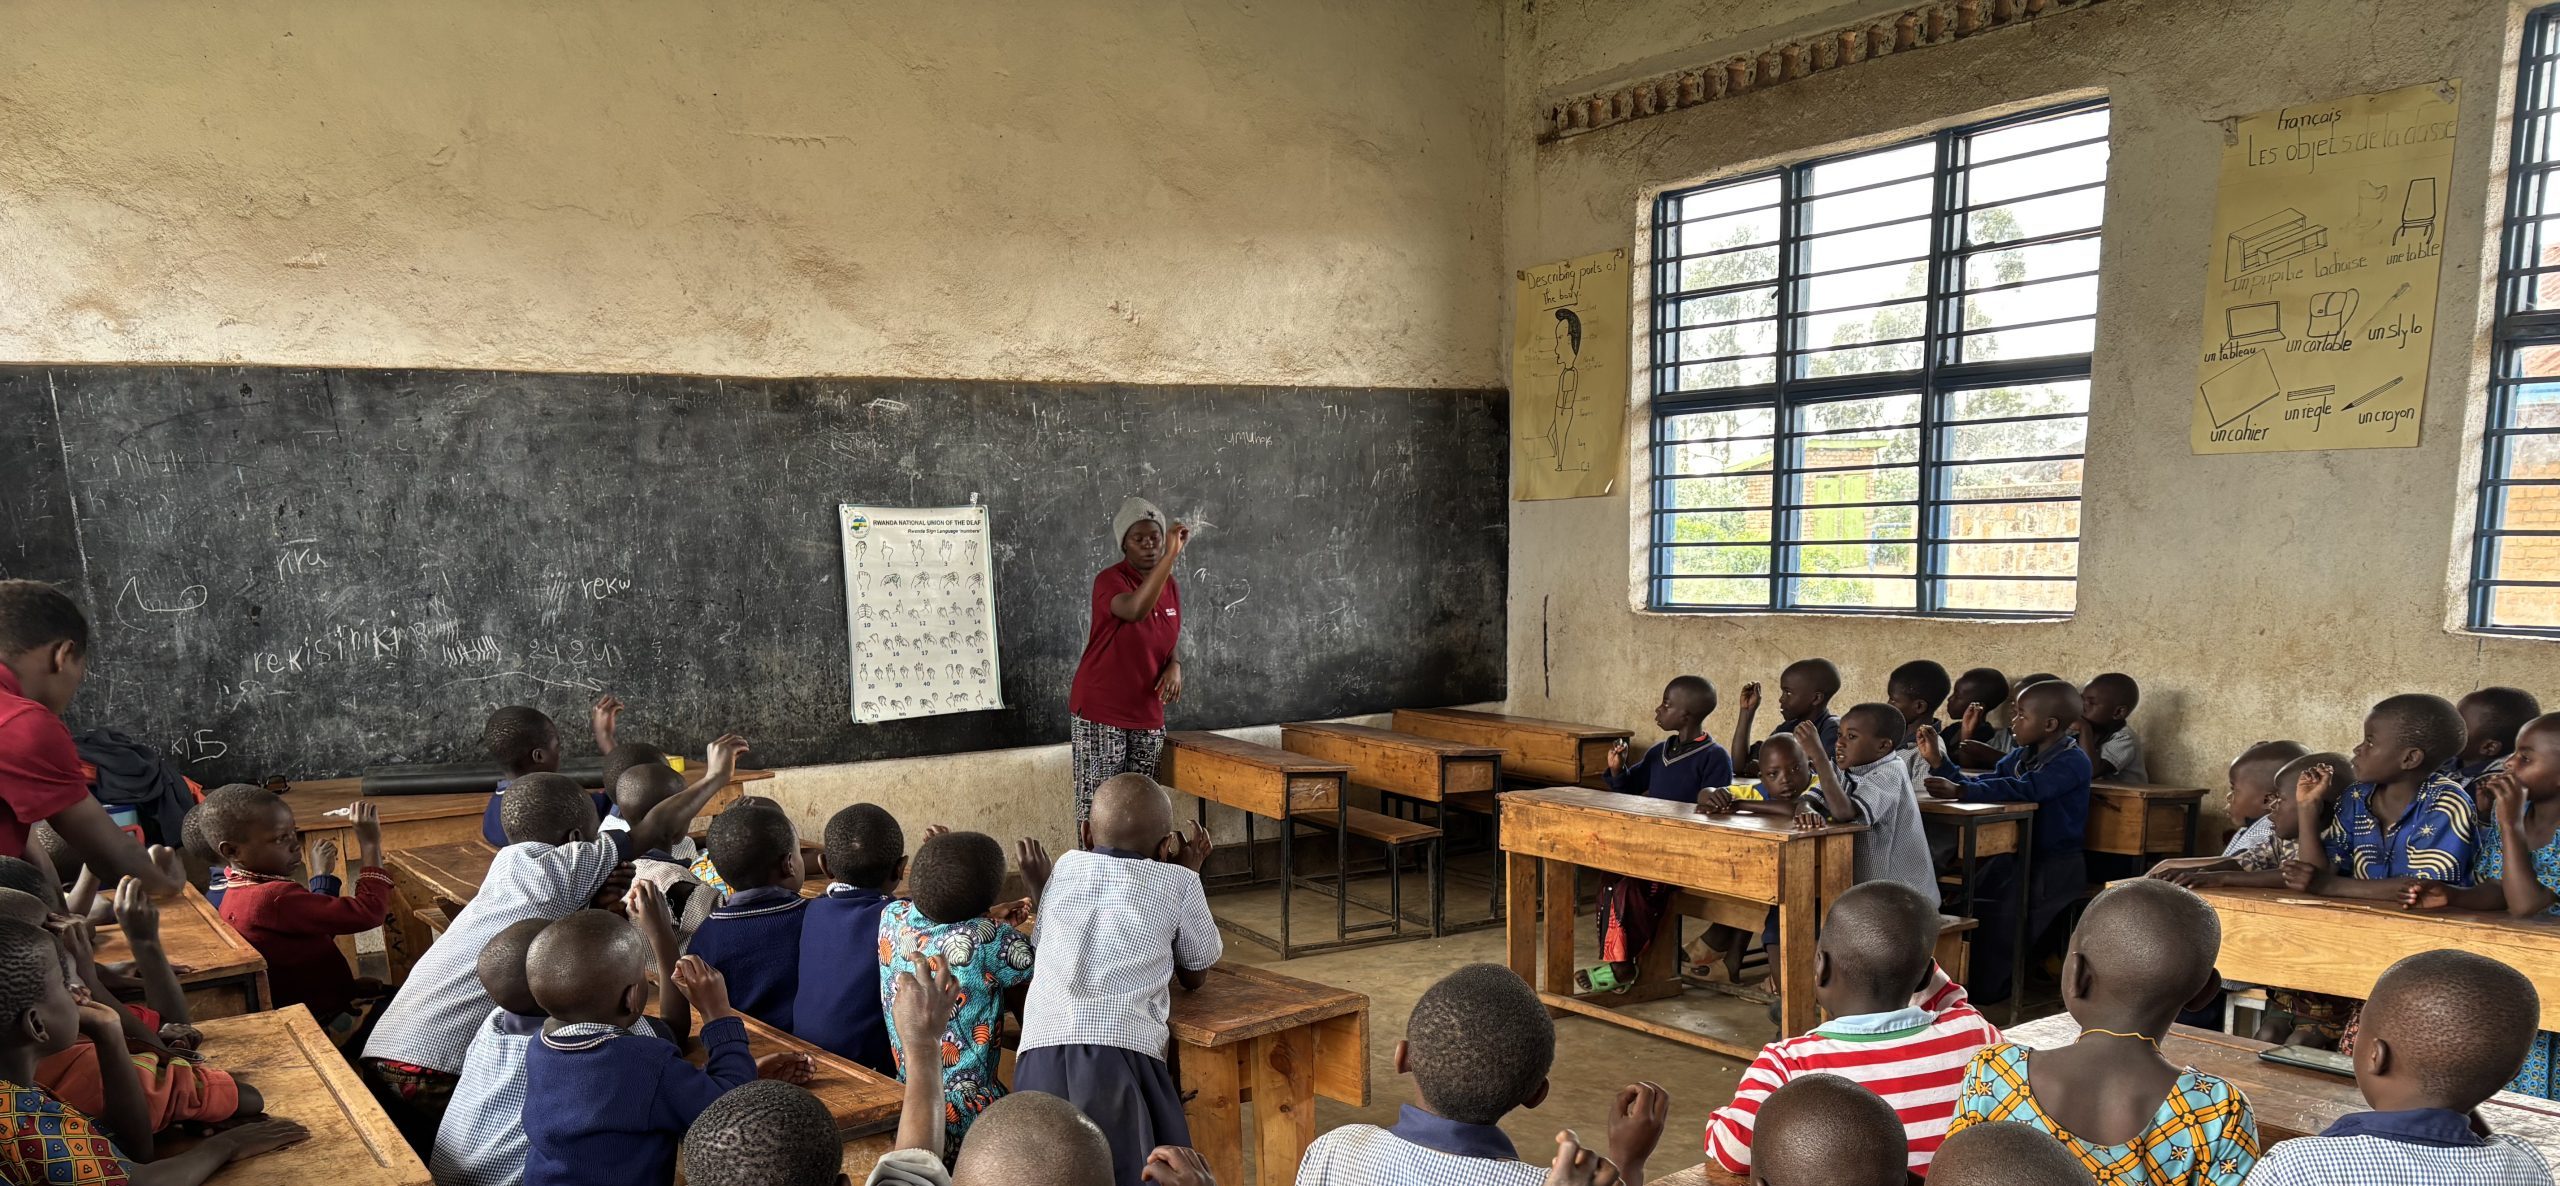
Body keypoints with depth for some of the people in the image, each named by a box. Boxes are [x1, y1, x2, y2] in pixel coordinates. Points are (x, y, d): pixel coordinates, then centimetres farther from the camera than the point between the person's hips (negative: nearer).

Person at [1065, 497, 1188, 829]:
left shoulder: (1171, 586, 8)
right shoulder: (1109, 580, -13)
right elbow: (1135, 610, -36)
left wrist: (1174, 665, -3)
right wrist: (1172, 555, -38)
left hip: (1147, 715, 6)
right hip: (1100, 714, -6)